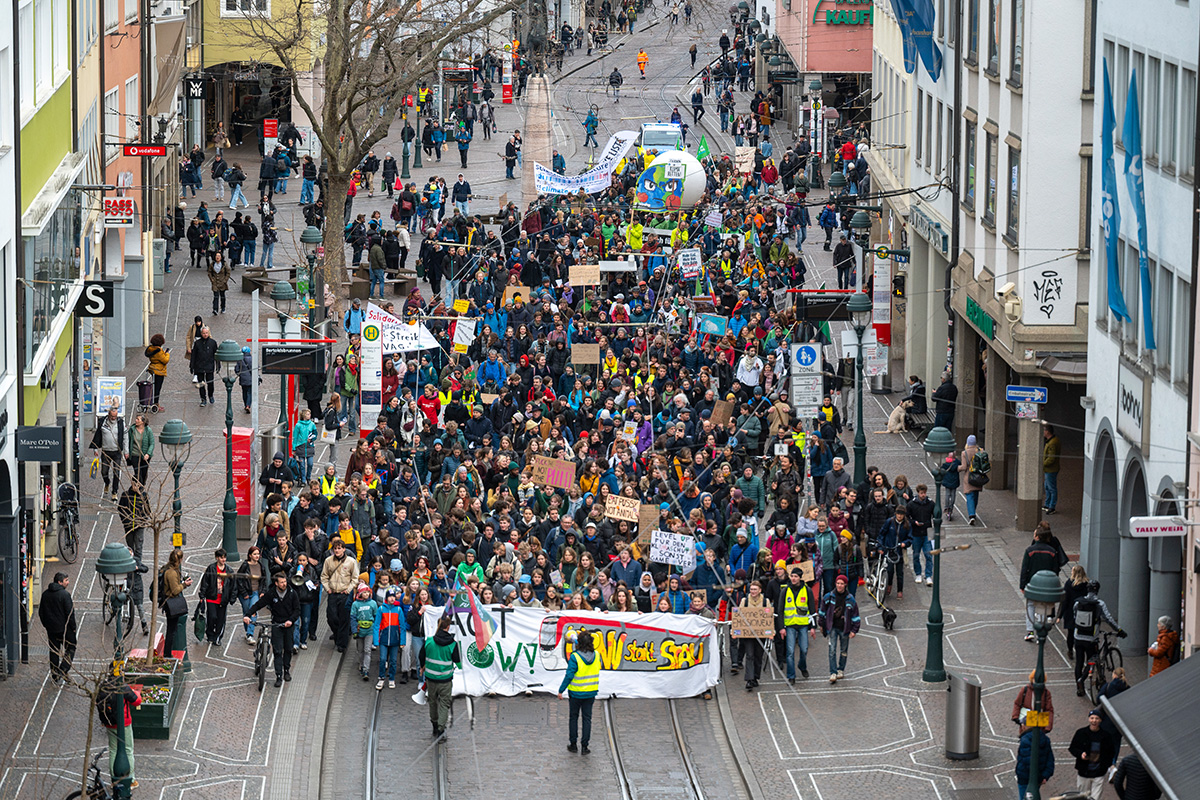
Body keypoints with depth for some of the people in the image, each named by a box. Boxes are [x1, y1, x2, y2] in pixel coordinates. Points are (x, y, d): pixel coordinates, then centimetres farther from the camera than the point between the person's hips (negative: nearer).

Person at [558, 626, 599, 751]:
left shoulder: (575, 657, -20)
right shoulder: (596, 655, -6)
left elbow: (569, 675, -21)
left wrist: (561, 690, -10)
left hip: (576, 693, -3)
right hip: (591, 692, 3)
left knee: (573, 717, 13)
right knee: (587, 718, 9)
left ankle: (573, 744, 18)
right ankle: (584, 746, 9)